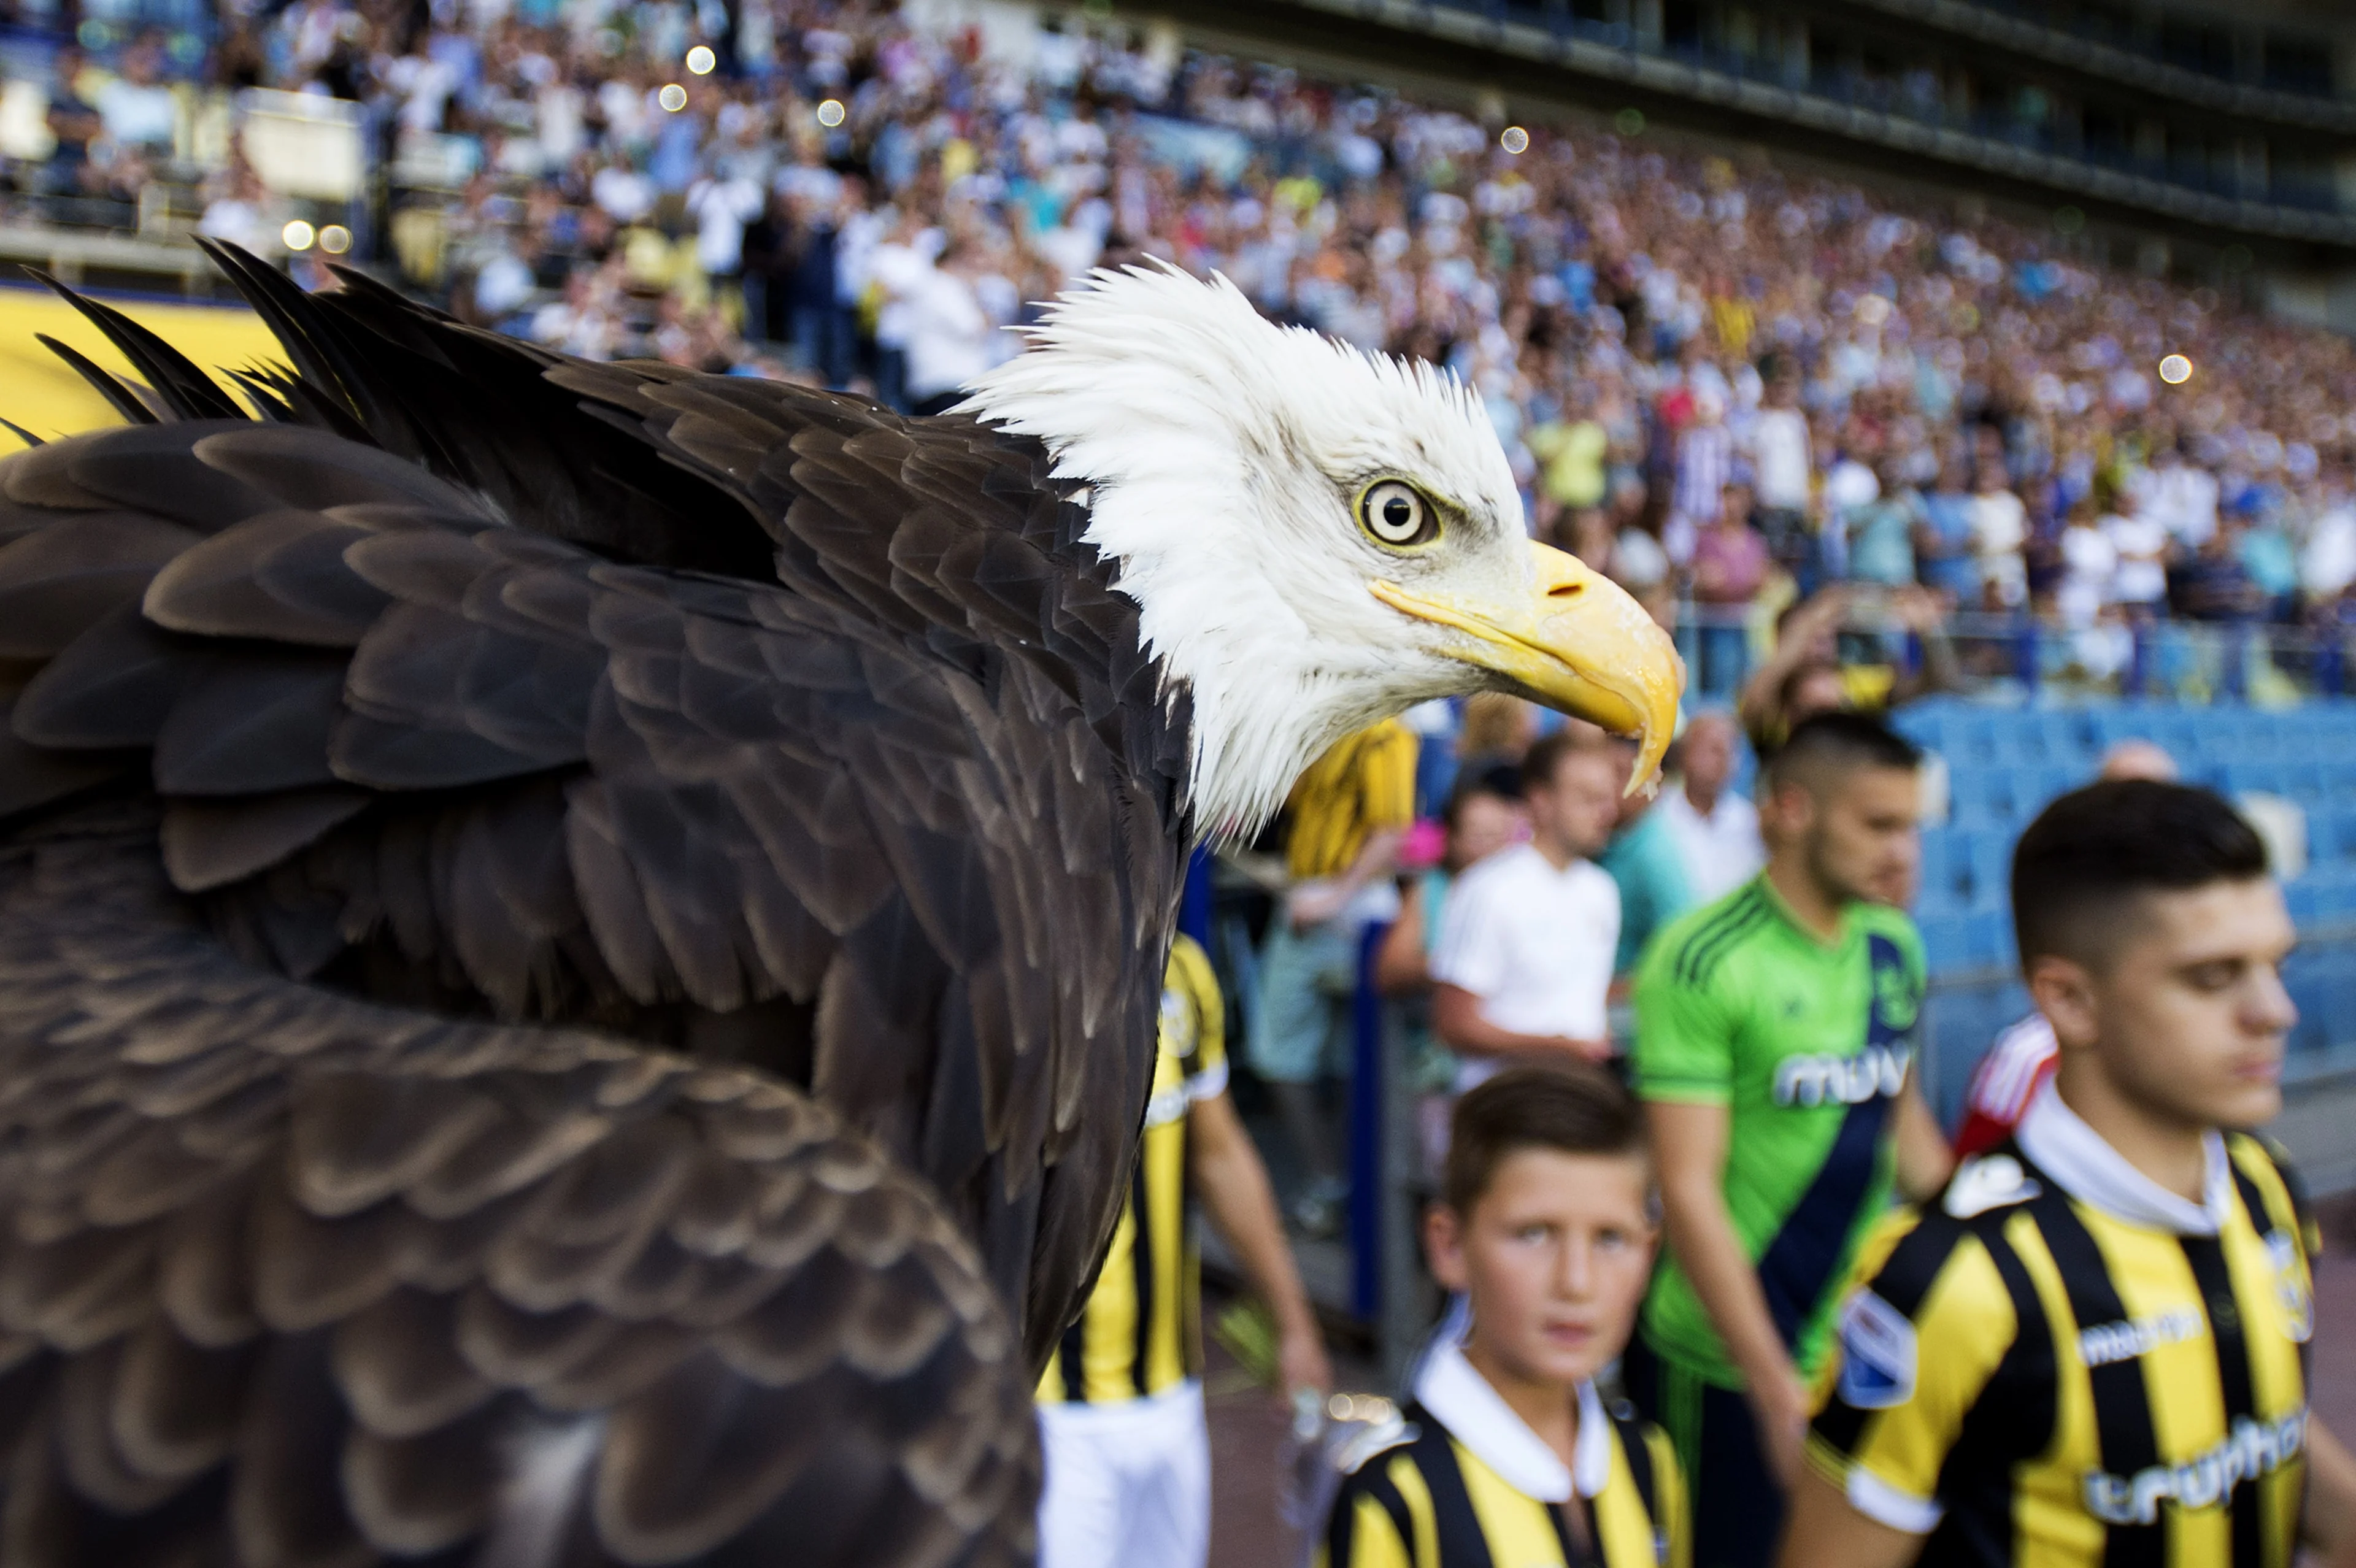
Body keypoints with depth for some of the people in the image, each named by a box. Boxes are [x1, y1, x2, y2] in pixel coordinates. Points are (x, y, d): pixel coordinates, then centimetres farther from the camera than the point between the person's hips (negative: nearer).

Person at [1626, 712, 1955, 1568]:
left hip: (1865, 1343, 6)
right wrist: (1775, 1388, -21)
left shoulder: (1894, 947, 4)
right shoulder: (1704, 961, -17)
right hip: (1726, 1363, -6)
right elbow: (1687, 1189, -19)